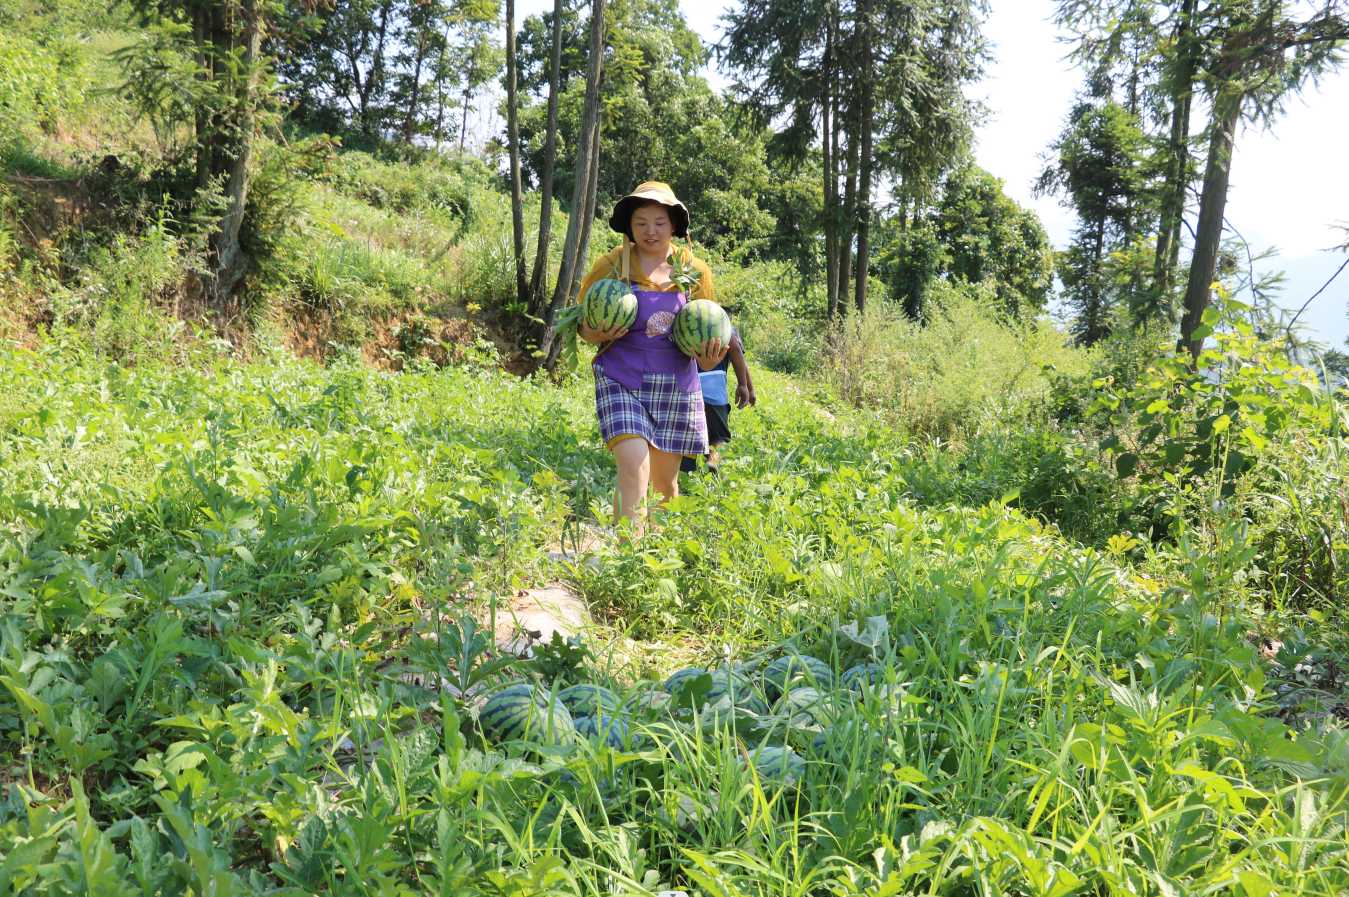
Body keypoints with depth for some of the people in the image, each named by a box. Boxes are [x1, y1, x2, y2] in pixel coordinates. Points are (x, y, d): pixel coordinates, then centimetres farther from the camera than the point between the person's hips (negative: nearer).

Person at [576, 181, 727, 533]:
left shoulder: (695, 271, 5)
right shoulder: (611, 265, -1)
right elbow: (582, 324, 6)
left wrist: (709, 358, -9)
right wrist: (601, 334, -18)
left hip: (676, 387, 3)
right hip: (622, 383, -3)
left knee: (665, 481, 12)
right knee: (635, 471, -20)